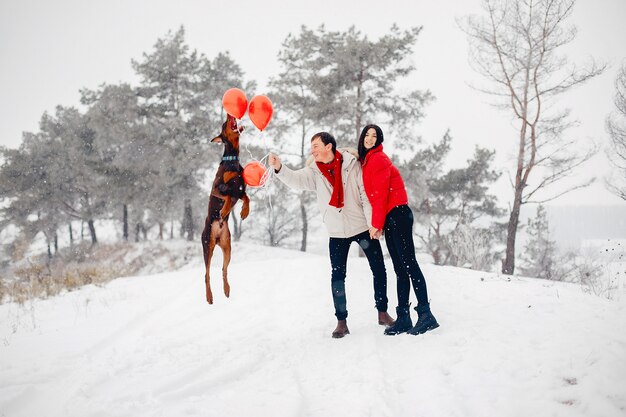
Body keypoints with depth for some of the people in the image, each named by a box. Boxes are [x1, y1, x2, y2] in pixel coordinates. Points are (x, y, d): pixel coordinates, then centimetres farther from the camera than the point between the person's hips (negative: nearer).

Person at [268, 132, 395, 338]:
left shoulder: (352, 164, -9)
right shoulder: (314, 171, -2)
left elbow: (366, 194, -10)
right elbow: (296, 179, -20)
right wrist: (279, 168, -39)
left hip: (363, 227, -2)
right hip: (337, 232, 2)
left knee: (379, 270, 6)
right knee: (337, 276, 1)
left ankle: (382, 312, 22)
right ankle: (342, 321, 9)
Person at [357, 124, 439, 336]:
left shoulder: (378, 159, -7)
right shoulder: (366, 161, 21)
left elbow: (381, 194, -13)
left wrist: (376, 224, -11)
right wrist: (377, 224, 11)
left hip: (397, 215, -9)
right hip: (390, 219, 9)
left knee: (408, 263, -13)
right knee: (400, 268, 5)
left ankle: (425, 314, -15)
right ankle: (403, 318, 5)